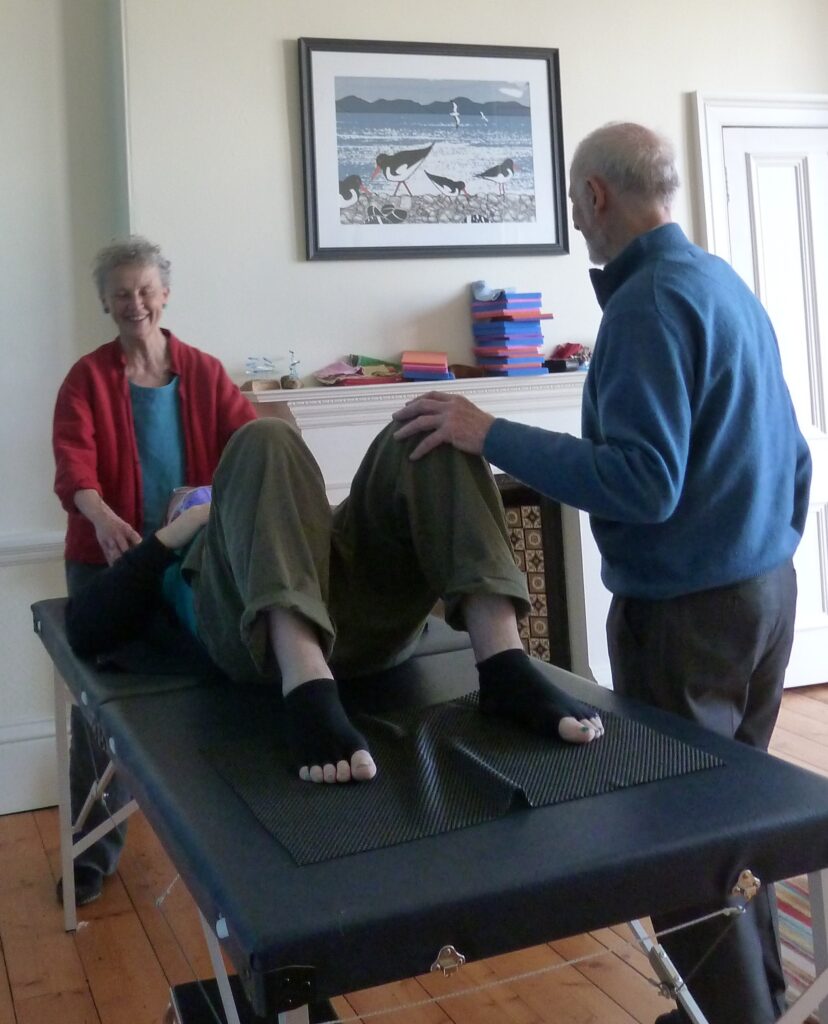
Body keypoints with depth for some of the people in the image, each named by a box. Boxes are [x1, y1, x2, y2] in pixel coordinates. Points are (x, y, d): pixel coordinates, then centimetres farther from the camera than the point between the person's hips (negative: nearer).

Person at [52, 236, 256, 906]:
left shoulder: (202, 371, 5)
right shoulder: (88, 377, -1)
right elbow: (72, 465, -16)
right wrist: (103, 517, -37)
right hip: (108, 561, -1)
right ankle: (95, 845, 21)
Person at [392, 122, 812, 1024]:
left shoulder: (649, 303, -18)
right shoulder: (730, 285, 11)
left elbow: (643, 482, -27)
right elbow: (792, 453, 15)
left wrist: (491, 436, -24)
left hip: (686, 609, -10)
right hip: (765, 591, 10)